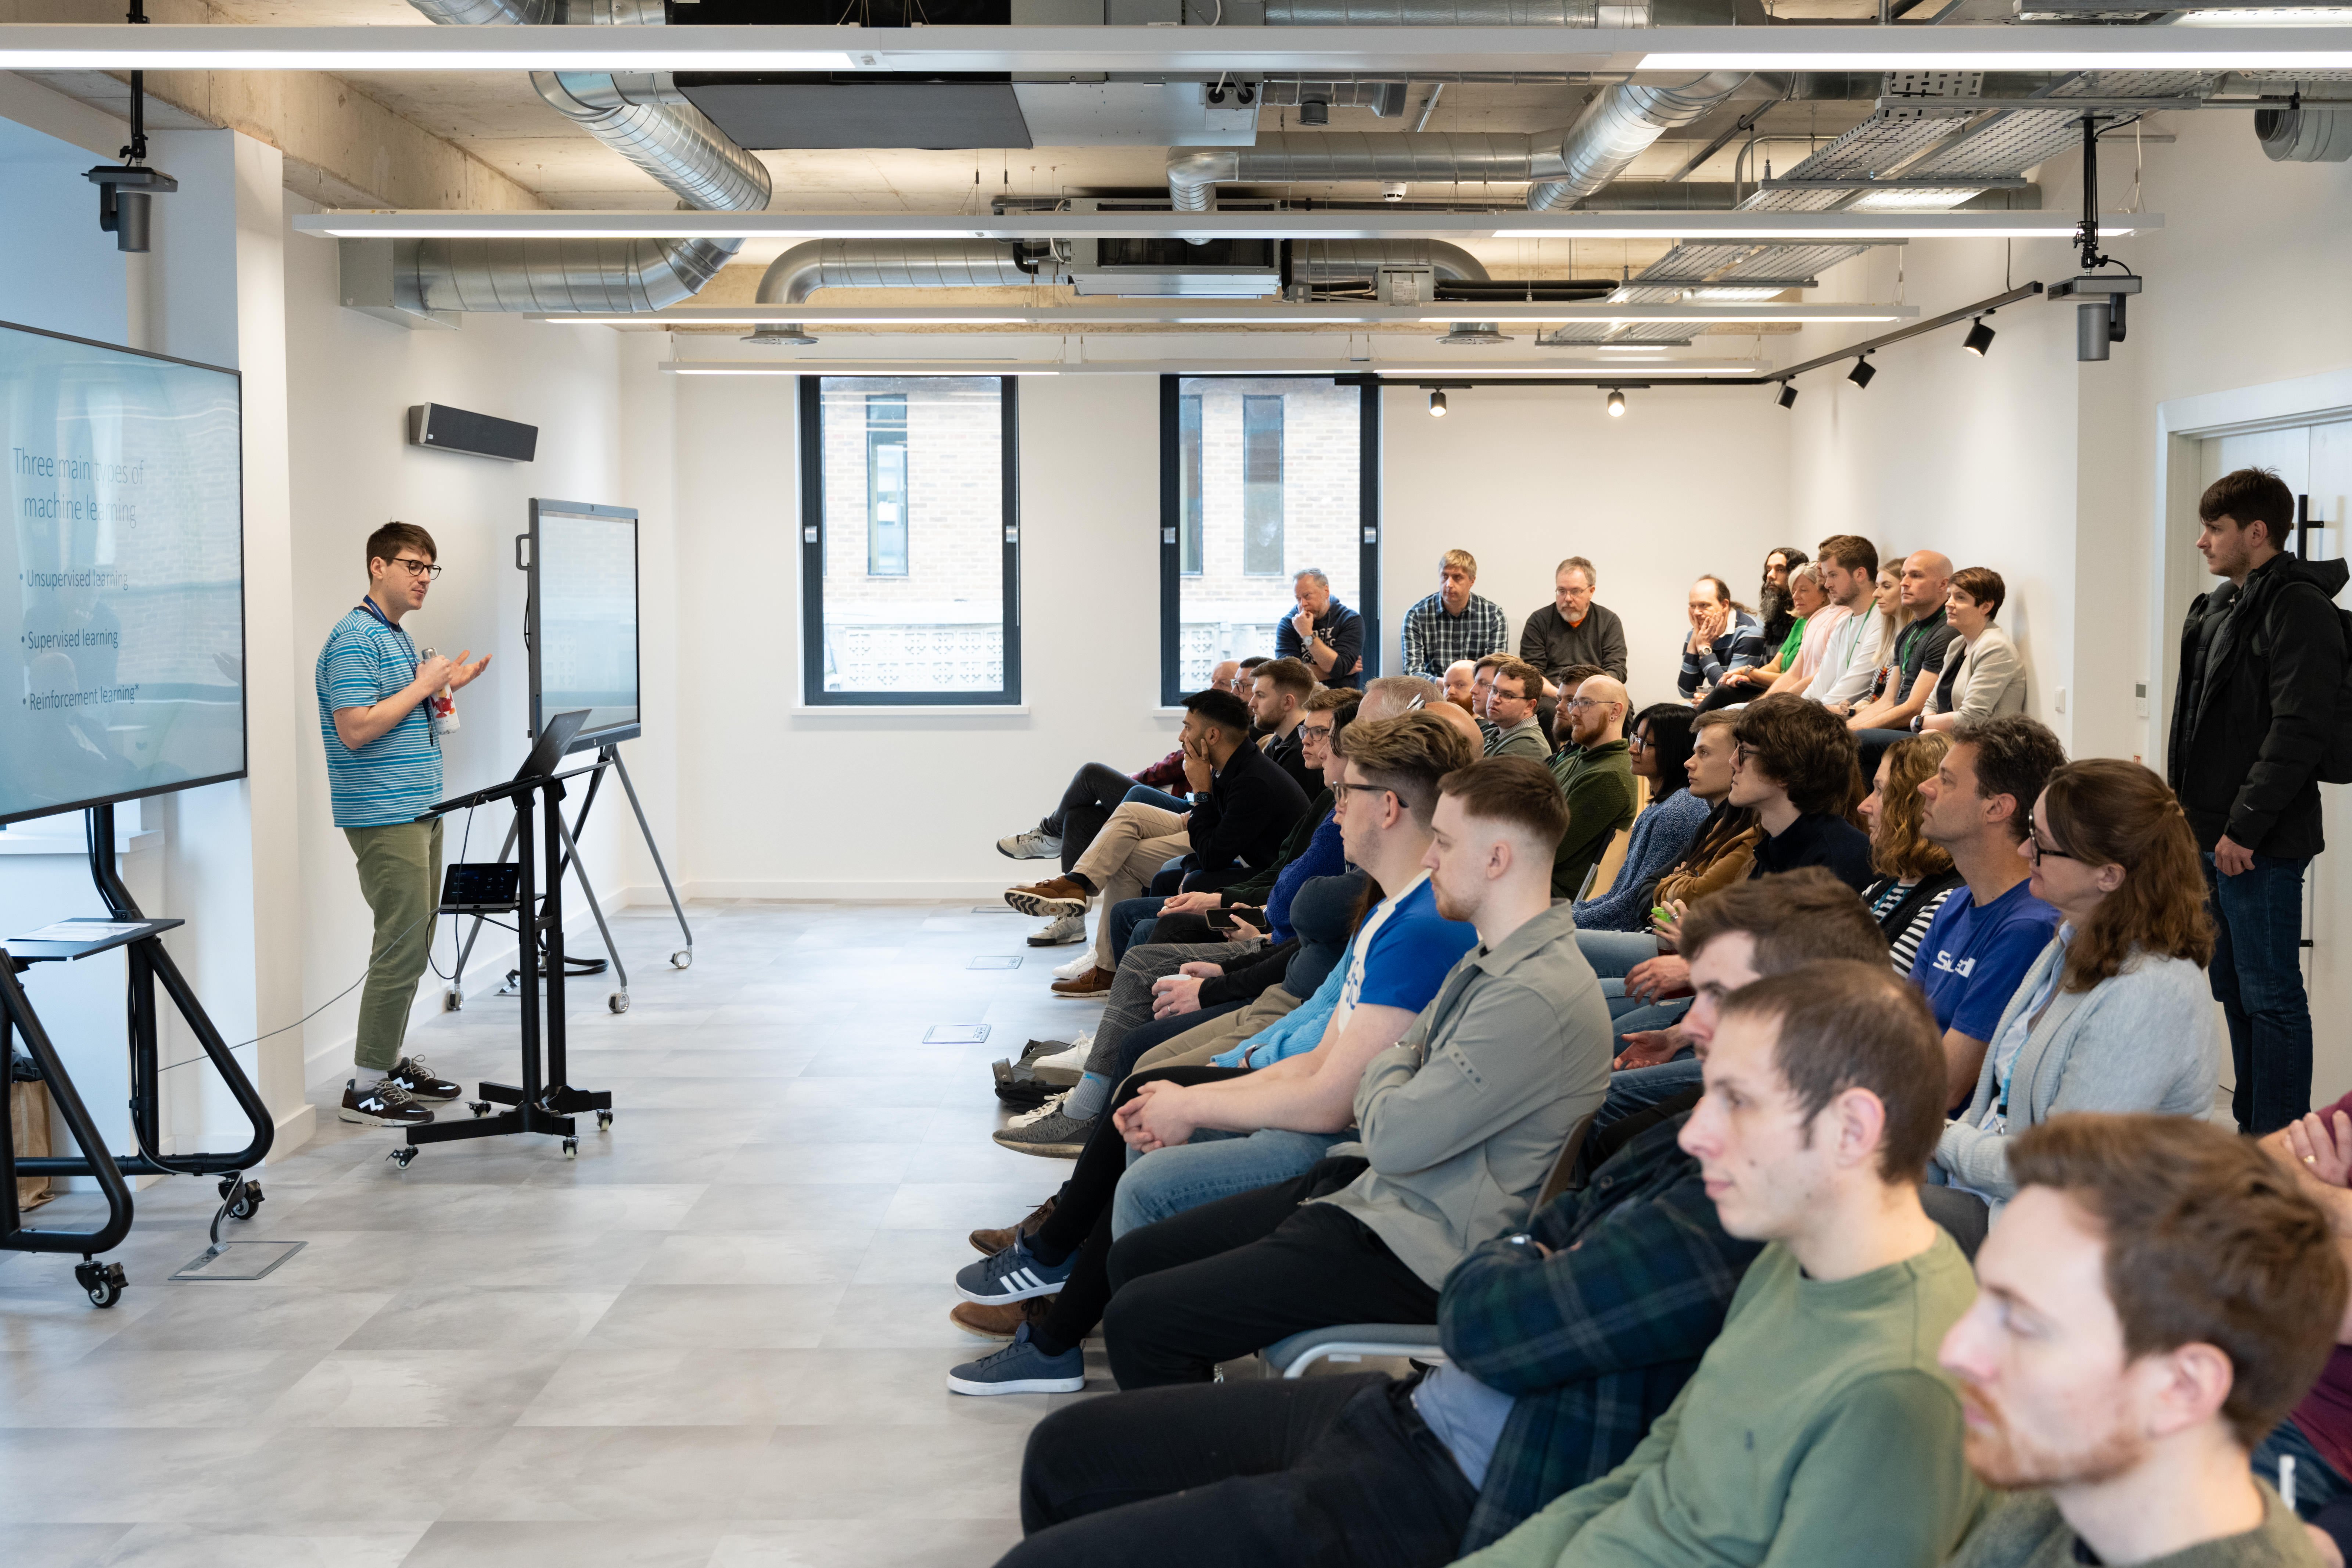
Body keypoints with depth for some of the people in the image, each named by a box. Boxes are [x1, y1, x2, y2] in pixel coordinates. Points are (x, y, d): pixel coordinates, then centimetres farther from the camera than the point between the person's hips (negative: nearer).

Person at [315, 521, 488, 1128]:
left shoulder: (398, 637, 18)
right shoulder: (353, 640, -15)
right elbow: (355, 729, -23)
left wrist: (444, 688, 11)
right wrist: (422, 686, -16)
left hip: (419, 812, 10)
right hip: (384, 818, -10)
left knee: (413, 946, 13)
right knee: (400, 948, -10)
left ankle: (392, 1061, 22)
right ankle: (365, 1087, -4)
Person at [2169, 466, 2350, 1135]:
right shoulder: (2222, 606, 15)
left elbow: (2297, 730, -21)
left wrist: (2244, 828, -20)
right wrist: (2187, 804, 15)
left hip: (2259, 846, -9)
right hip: (2211, 835, 10)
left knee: (2270, 997, -3)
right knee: (2233, 990, 16)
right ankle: (2250, 1130, 26)